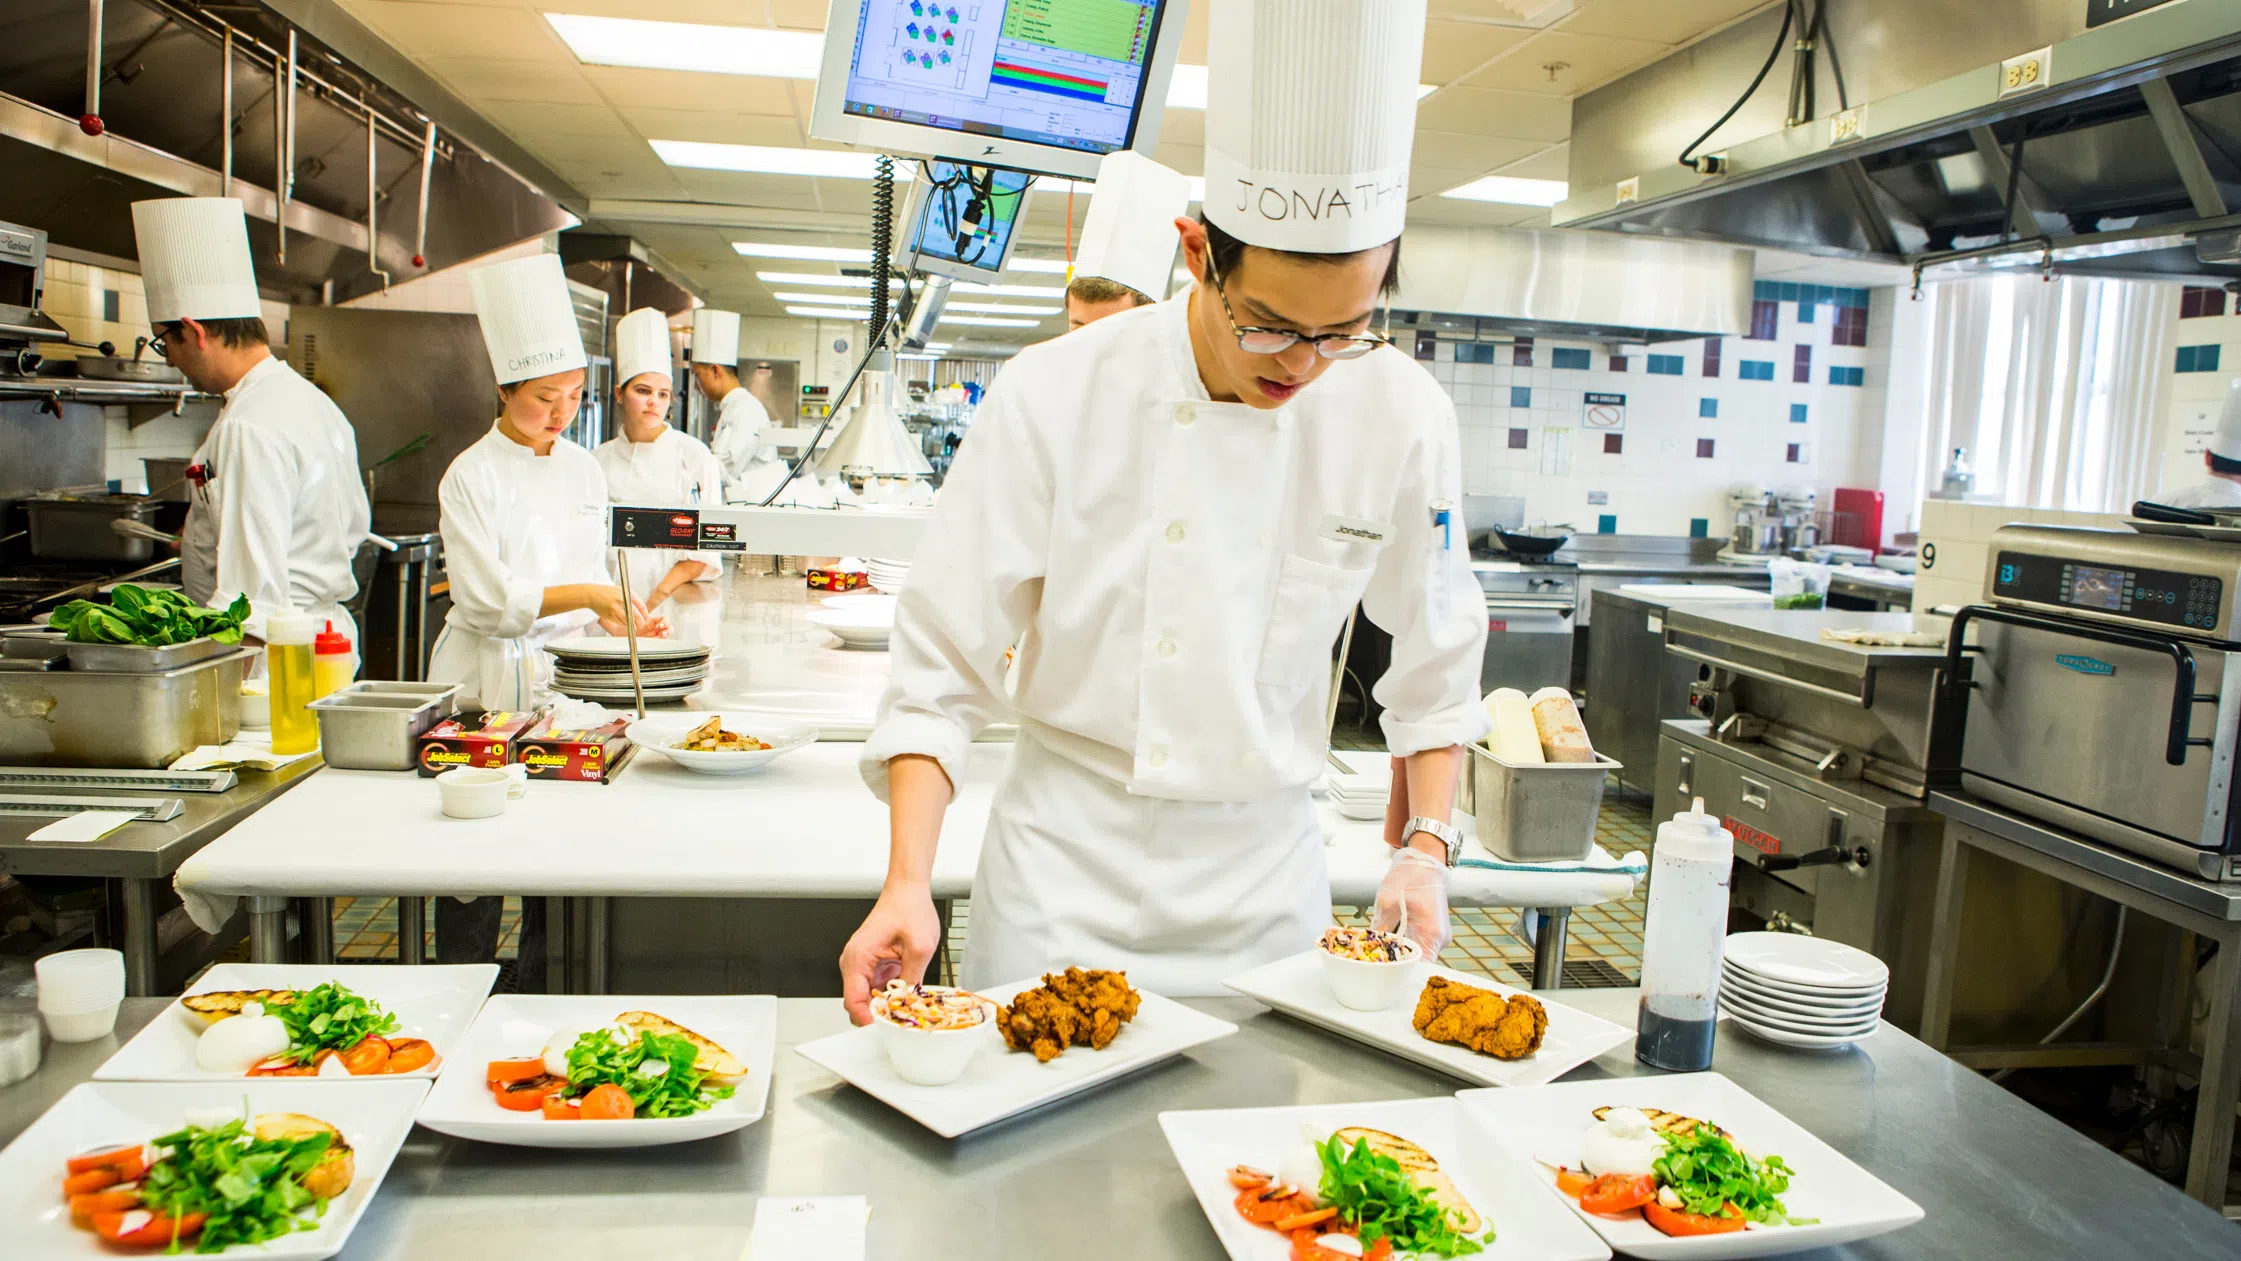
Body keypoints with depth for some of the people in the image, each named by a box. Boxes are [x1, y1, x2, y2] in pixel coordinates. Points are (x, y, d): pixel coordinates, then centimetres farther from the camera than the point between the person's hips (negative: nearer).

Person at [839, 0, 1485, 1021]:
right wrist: (907, 885, -20)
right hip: (1062, 869, -2)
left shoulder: (1401, 417, -9)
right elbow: (940, 668, -11)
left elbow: (1435, 665, 5)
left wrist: (1427, 847, -4)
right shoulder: (1053, 398, -16)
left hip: (1264, 872, 2)